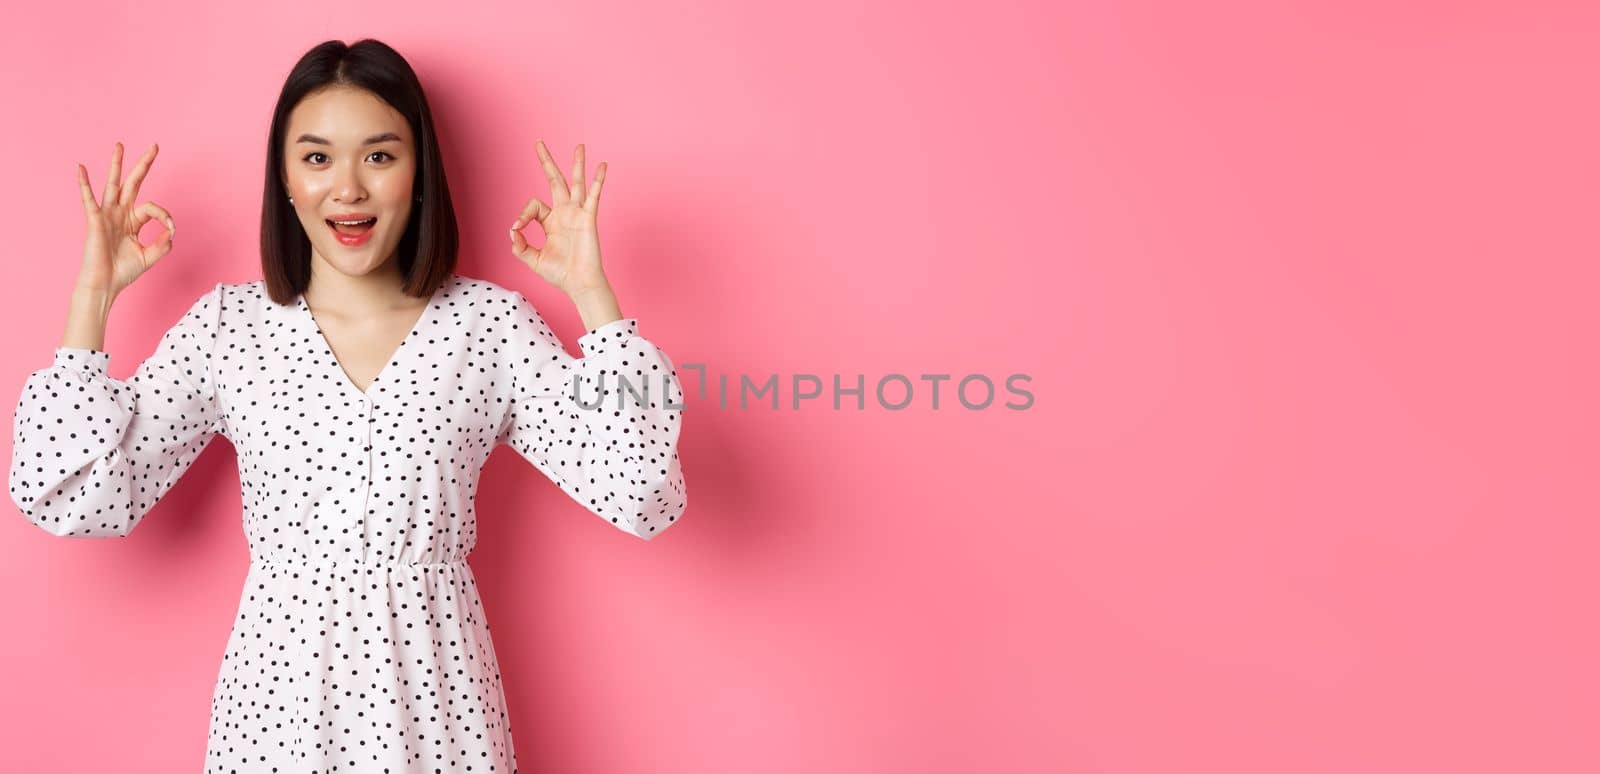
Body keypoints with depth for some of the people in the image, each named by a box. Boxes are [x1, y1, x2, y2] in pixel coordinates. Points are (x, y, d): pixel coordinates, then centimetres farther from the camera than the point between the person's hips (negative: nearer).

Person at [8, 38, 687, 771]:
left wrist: (591, 293, -15)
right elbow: (75, 497, -4)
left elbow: (640, 494, -13)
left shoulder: (488, 321, -5)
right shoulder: (226, 324, -1)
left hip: (432, 688, -1)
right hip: (278, 683, 1)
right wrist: (93, 294, -4)